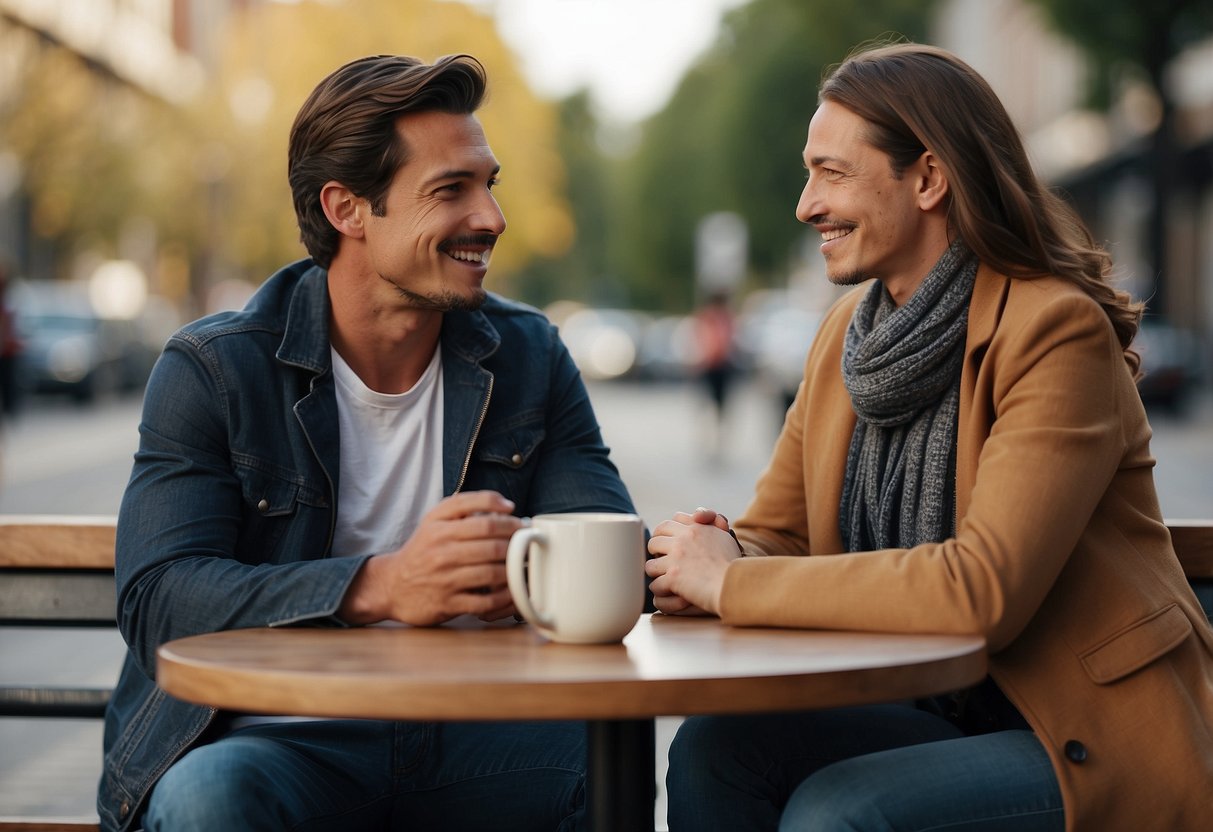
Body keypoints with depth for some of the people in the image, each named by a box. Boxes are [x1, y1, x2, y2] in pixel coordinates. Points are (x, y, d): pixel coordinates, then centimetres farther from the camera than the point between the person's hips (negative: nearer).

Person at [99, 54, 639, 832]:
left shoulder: (531, 358, 8)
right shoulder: (213, 371, -4)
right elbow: (156, 602, -17)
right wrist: (380, 587, -32)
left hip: (468, 733, 3)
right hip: (280, 733, -3)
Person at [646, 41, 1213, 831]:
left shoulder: (1059, 332, -17)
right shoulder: (847, 331, 7)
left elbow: (984, 588, -27)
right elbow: (778, 532, 11)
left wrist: (736, 582, -23)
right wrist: (715, 554, -14)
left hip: (1092, 745, -6)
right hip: (939, 716, 6)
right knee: (714, 750, -17)